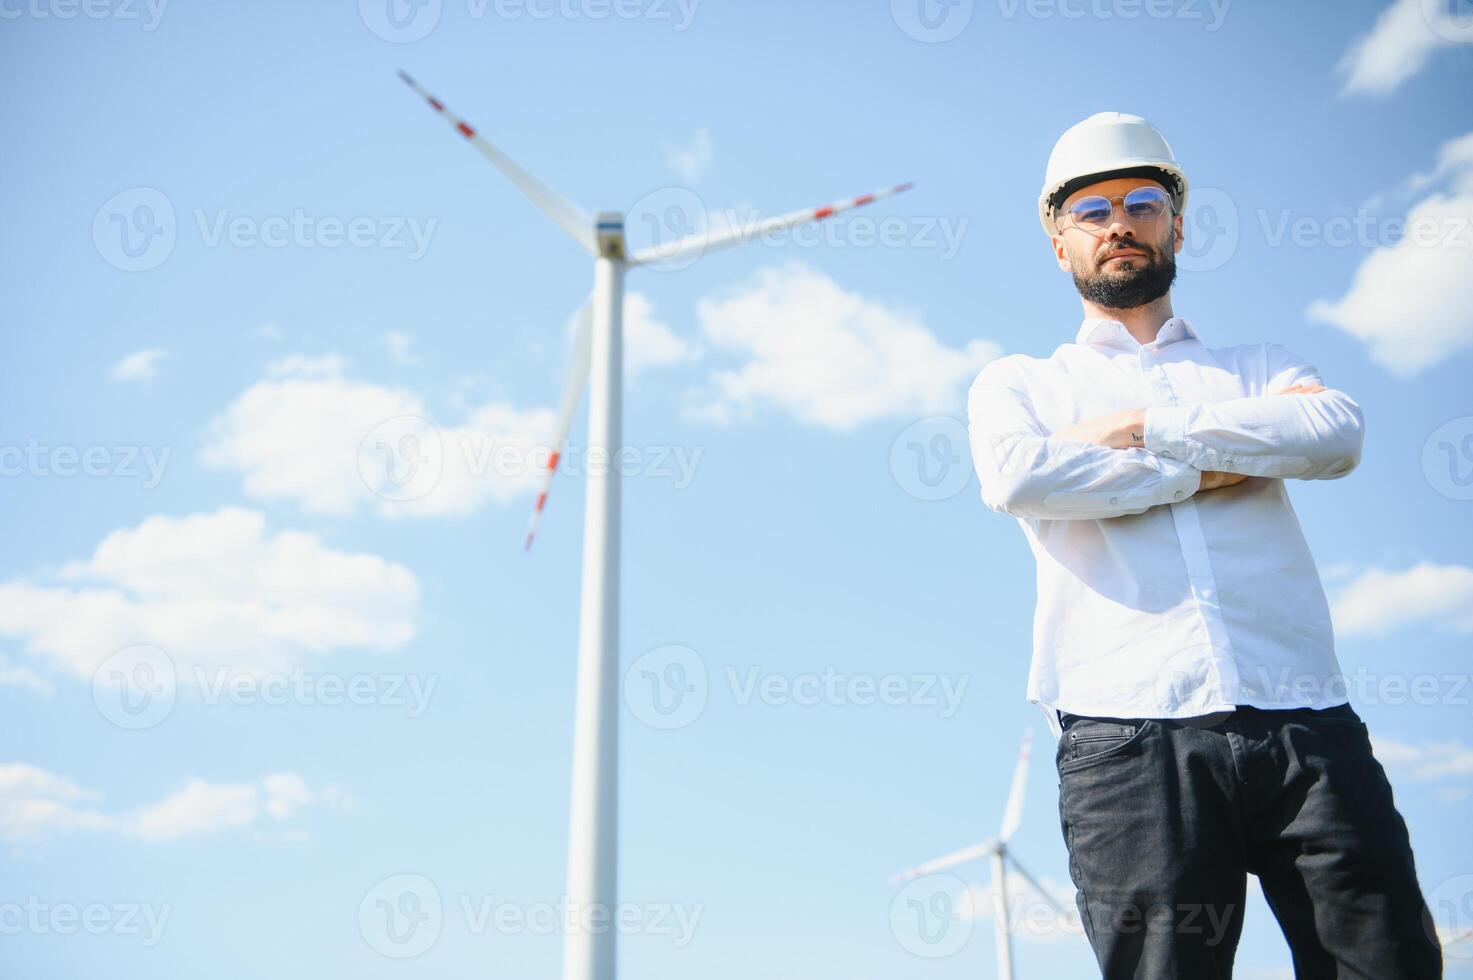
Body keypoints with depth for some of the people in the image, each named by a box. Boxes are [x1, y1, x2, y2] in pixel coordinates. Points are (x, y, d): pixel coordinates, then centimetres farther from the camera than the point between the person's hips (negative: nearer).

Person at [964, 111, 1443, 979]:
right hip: (1129, 733, -1)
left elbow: (1337, 431, 0)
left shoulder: (1258, 368, 24)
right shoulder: (1019, 382, 19)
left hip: (1305, 720, 2)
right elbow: (1014, 476, -5)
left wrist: (1145, 429, -3)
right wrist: (1207, 472, 1)